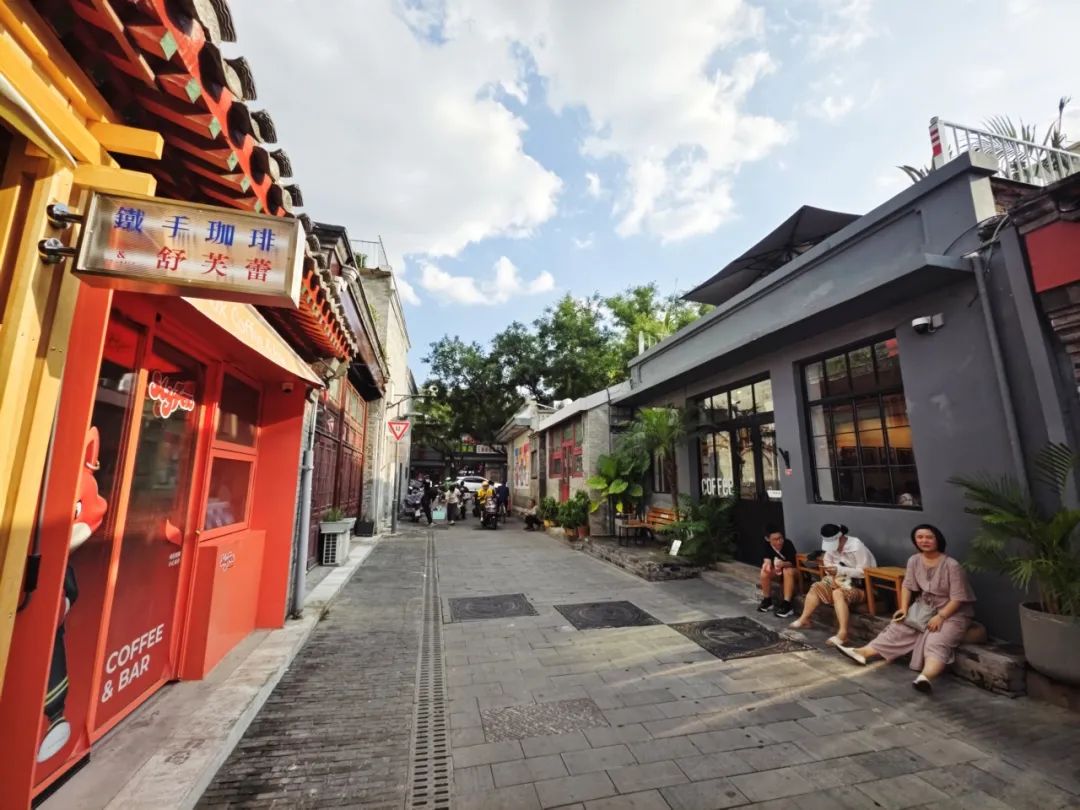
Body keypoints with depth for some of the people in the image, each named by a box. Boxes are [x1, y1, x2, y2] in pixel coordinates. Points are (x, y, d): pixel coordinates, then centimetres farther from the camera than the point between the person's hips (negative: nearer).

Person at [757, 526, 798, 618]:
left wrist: (782, 564, -47)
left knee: (787, 571, -37)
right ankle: (767, 600, -7)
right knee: (765, 571, -25)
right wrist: (767, 563, -33)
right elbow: (767, 558, -8)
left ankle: (787, 604, -35)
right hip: (777, 570, 4)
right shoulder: (767, 545, -14)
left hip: (793, 569, -4)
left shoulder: (788, 544, -26)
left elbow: (793, 563, -26)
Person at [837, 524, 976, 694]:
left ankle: (925, 678, -55)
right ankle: (863, 653, -13)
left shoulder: (952, 565, -20)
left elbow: (957, 598, -19)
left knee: (937, 643, -30)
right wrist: (904, 608, -5)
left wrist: (940, 617, -25)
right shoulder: (914, 560, -2)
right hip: (925, 607, 6)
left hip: (953, 612, -6)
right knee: (899, 628, -7)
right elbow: (907, 586, 5)